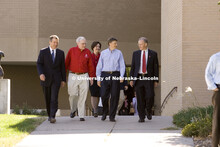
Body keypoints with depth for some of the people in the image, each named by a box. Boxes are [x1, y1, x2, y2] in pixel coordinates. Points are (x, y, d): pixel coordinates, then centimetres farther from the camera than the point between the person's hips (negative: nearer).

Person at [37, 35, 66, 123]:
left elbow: (62, 67, 8)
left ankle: (52, 117, -18)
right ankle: (49, 115, 26)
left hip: (56, 79, 0)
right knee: (47, 99, 9)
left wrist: (63, 80, 6)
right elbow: (39, 64, -5)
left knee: (54, 98, -13)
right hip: (45, 78, 0)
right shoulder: (43, 52, 0)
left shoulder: (61, 53, 6)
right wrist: (41, 74, -23)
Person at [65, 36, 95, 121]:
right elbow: (66, 63, 5)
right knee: (73, 94, -3)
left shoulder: (87, 52, 6)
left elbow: (90, 65, 10)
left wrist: (91, 77, 8)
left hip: (84, 76, 1)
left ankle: (81, 115, 4)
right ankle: (73, 110, 25)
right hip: (73, 76, -1)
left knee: (82, 97, -1)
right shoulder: (72, 51, 2)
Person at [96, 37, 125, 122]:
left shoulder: (119, 53, 9)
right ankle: (105, 112, 18)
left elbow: (122, 65, 4)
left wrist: (121, 76, -10)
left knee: (114, 96, -3)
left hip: (115, 75, 0)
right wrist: (98, 78, 4)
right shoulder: (103, 53, 10)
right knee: (104, 95, -7)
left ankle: (112, 116, 4)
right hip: (105, 75, 0)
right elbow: (99, 66, 10)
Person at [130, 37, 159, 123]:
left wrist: (156, 80, -1)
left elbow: (156, 67, 4)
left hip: (149, 78, -1)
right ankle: (141, 117, 6)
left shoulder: (153, 54, 4)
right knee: (140, 99, 0)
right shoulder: (135, 53, 9)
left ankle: (148, 111, 16)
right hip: (138, 78, 2)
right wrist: (131, 79, 3)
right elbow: (133, 66, 9)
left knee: (150, 96, -12)